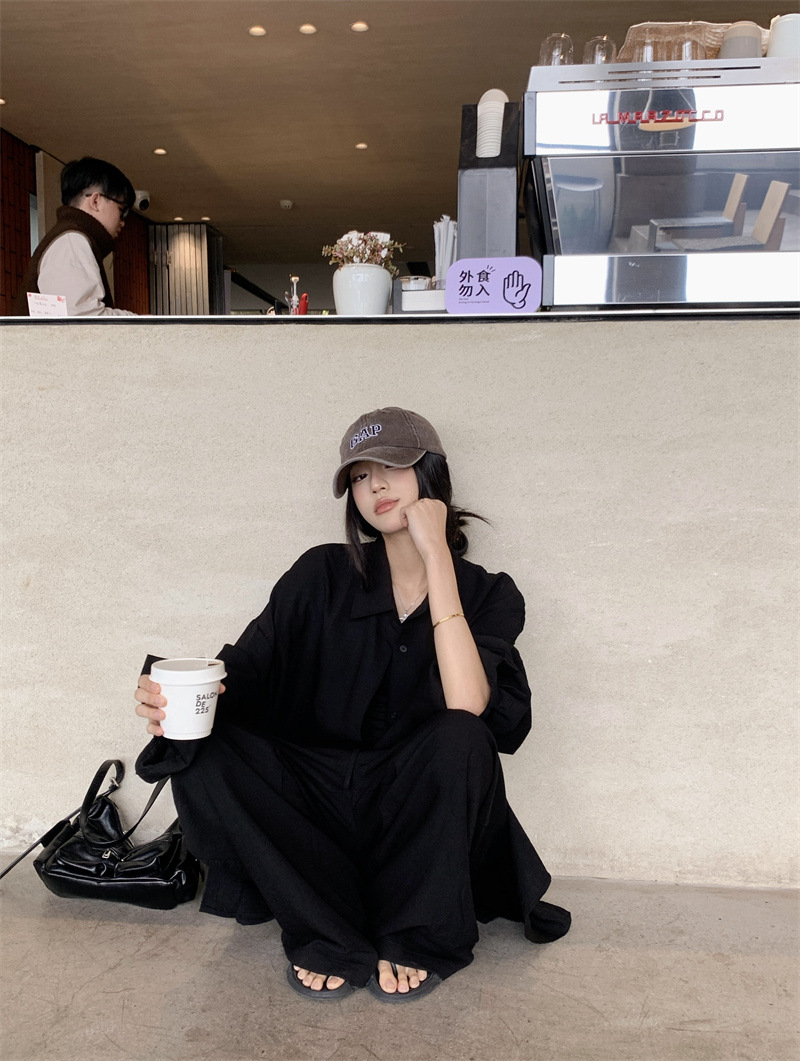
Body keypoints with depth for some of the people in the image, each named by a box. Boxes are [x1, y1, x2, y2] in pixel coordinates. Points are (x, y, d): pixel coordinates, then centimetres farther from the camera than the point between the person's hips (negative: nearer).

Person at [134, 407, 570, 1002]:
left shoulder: (488, 596, -5)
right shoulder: (324, 576, -1)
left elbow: (467, 706, -24)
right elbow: (247, 666, -7)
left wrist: (436, 556, -23)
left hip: (425, 826, -2)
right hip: (322, 810, 2)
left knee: (461, 736, -33)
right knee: (204, 750, -22)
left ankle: (418, 939, -10)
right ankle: (333, 937, -12)